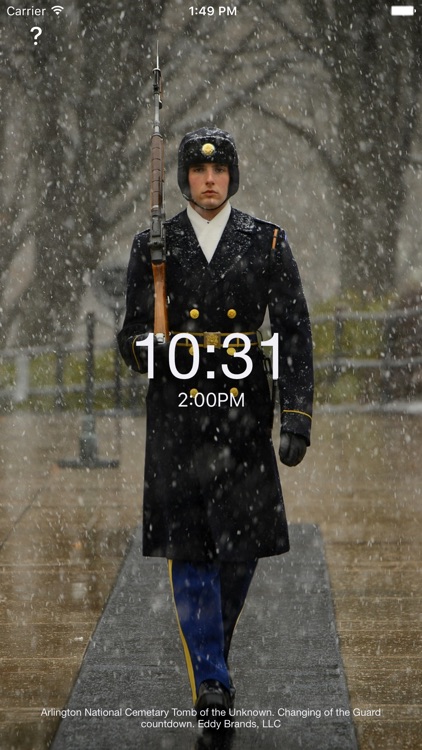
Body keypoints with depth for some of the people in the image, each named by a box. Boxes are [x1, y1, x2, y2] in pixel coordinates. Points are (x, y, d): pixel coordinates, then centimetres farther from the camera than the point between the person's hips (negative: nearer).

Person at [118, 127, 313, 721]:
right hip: (177, 415, 0)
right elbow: (132, 337, 8)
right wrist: (155, 346, -17)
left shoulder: (267, 243, 4)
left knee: (243, 542, 4)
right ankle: (211, 681, 0)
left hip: (243, 414, 0)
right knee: (189, 548, -3)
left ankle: (215, 643, 31)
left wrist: (297, 418, -7)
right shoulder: (153, 247, 5)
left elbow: (294, 334, 1)